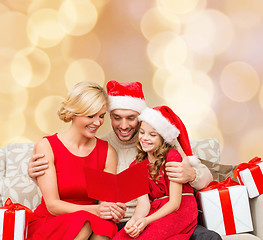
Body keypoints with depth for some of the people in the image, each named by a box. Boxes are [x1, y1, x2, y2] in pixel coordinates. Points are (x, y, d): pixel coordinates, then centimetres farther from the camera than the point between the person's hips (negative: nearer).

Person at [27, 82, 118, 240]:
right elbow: (53, 205, -13)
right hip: (48, 224, -2)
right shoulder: (46, 147, -7)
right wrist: (96, 210, -28)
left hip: (92, 222, 2)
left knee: (104, 226, -32)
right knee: (85, 224, -34)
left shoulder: (108, 152, 1)